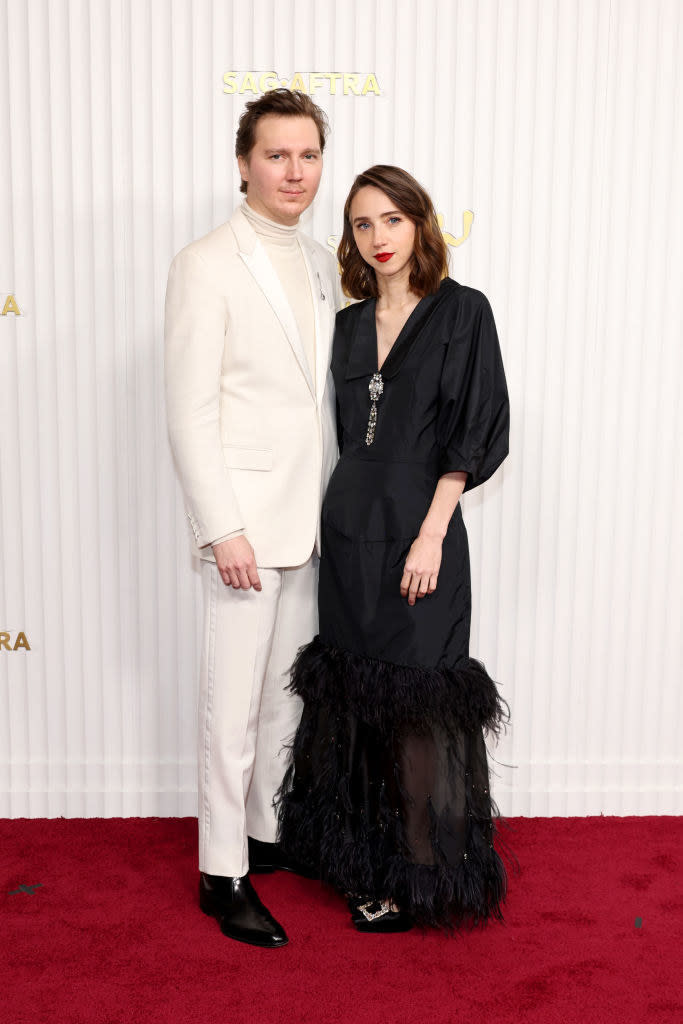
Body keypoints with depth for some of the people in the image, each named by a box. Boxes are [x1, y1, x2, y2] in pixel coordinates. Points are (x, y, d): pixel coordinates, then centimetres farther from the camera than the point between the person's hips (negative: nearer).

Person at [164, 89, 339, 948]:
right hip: (245, 523, -7)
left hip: (312, 522, 7)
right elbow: (190, 415, -14)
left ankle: (270, 832, 35)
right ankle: (223, 874, 18)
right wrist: (222, 530, -18)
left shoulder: (322, 266, 11)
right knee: (233, 706, 2)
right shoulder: (206, 266, -10)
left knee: (288, 692, 18)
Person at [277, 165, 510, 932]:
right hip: (348, 531, 5)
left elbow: (474, 434, -9)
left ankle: (421, 877, 15)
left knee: (416, 703, 1)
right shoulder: (349, 324, 12)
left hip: (417, 532, -5)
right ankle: (368, 855, 28)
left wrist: (430, 536, -15)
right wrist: (337, 520, 8)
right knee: (359, 695, 12)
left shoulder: (461, 311, -4)